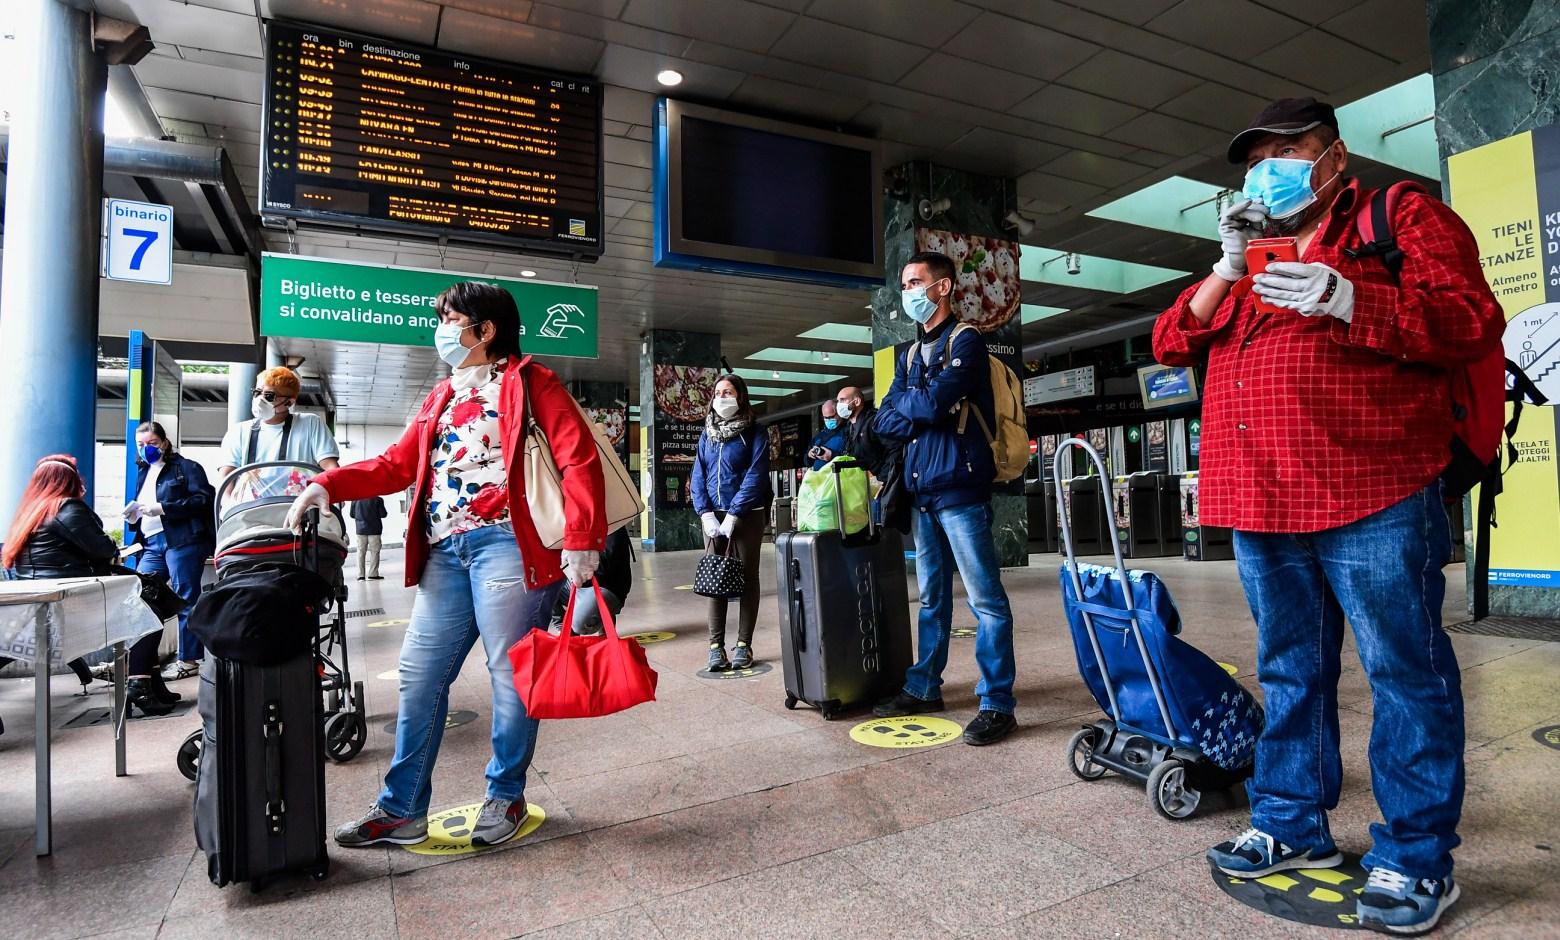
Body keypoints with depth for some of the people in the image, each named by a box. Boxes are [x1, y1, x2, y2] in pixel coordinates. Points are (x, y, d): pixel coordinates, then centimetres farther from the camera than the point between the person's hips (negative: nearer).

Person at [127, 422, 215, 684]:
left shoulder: (186, 467, 0)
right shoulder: (143, 472, 23)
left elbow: (203, 499, -13)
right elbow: (144, 510, 29)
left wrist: (164, 509, -17)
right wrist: (133, 517, 7)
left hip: (182, 541, -7)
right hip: (152, 544, 8)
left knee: (186, 600, -3)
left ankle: (189, 660, 4)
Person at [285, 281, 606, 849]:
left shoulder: (528, 382, 1)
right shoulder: (440, 398, 24)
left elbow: (578, 459, -9)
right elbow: (398, 464, 19)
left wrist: (581, 540, -17)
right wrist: (328, 485, 3)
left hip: (505, 542, -7)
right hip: (445, 551, 7)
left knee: (509, 674, 1)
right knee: (420, 675, 9)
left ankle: (506, 797, 20)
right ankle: (401, 810, 22)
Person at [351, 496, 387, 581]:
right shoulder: (377, 499, -10)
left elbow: (352, 514, 6)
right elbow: (383, 514, -9)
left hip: (361, 529, 3)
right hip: (374, 530, -3)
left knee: (361, 552, 8)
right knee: (374, 552, 3)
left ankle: (360, 575, 6)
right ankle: (372, 574, 0)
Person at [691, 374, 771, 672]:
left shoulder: (754, 431, -2)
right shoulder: (707, 433, 11)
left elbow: (756, 476, -11)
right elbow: (698, 476, 6)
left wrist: (732, 516, -16)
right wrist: (706, 514, -7)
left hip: (746, 515, -4)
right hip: (713, 515, 4)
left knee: (746, 577, 3)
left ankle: (743, 644, 8)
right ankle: (716, 645, 6)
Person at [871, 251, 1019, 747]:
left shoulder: (965, 341, -3)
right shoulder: (909, 355, 19)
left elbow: (936, 404, -17)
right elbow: (885, 421, 10)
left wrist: (905, 401, 2)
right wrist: (922, 414, -6)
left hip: (959, 487, -7)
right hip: (921, 490, 8)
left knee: (985, 599, -3)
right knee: (931, 597, 15)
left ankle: (997, 703, 3)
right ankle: (924, 687, 25)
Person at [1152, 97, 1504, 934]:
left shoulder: (1403, 216, 6)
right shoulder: (1245, 256, 23)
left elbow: (1473, 322, -5)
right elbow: (1171, 343, 12)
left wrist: (1349, 303, -19)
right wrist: (1226, 271, 0)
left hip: (1372, 498, -5)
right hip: (1261, 506, 6)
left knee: (1405, 673, 2)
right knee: (1289, 672, 14)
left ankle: (1417, 855, 17)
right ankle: (1291, 824, 27)